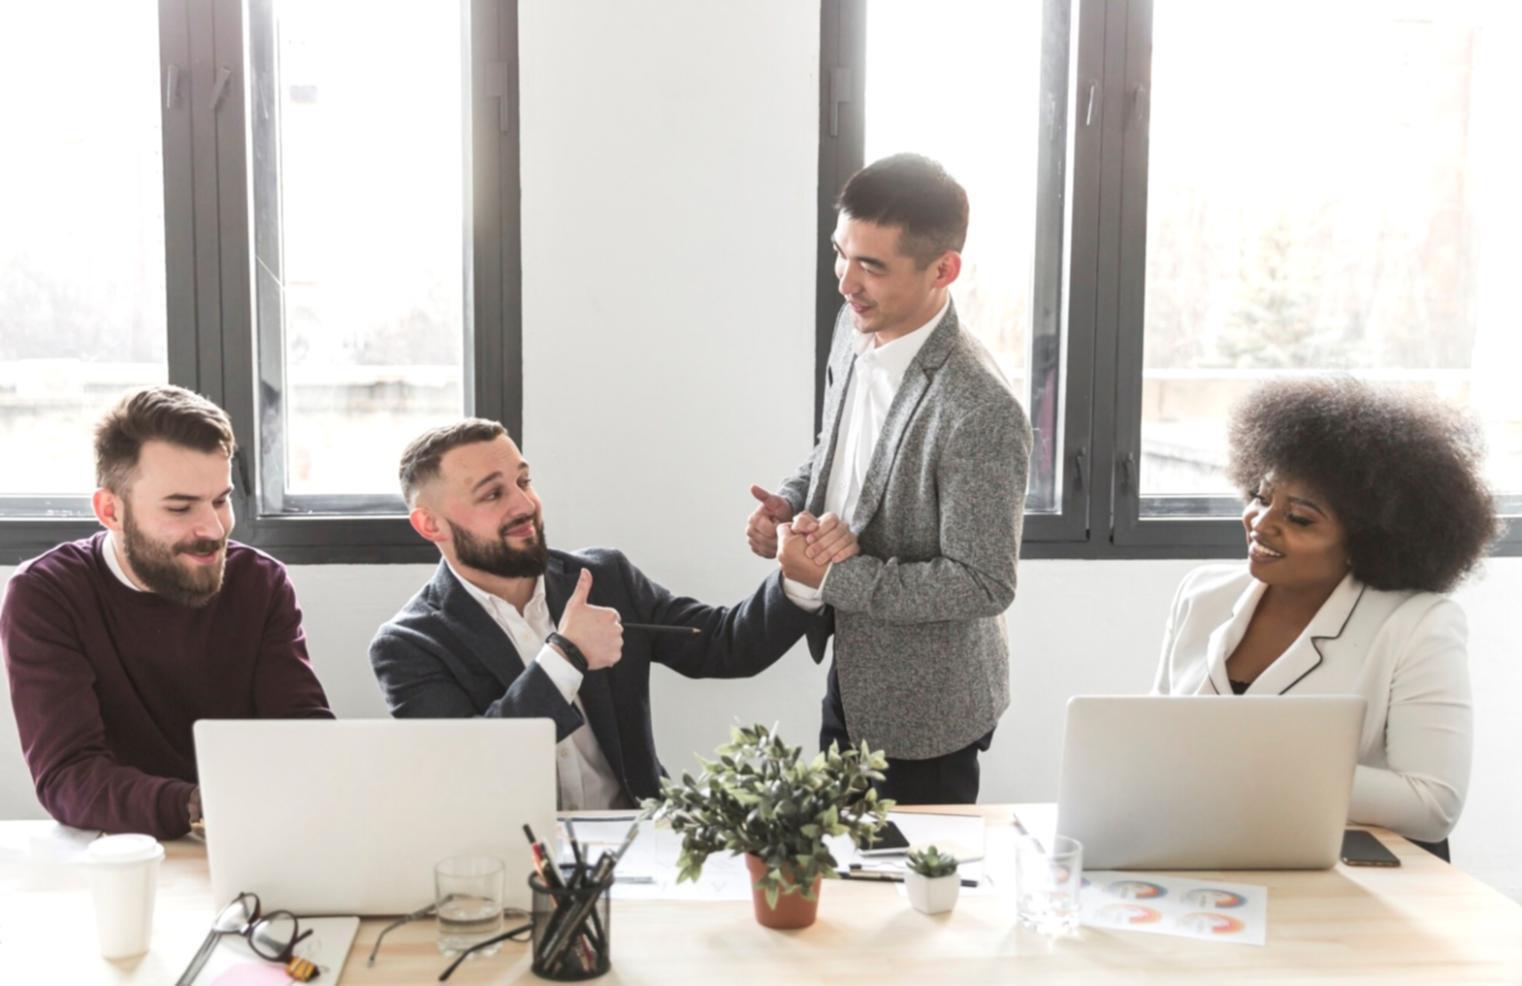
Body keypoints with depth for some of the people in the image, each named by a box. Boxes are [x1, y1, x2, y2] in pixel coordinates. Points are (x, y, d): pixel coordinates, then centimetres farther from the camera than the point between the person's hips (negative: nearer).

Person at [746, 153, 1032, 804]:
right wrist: (791, 502, -5)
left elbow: (985, 586, -25)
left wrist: (837, 576, -26)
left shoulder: (980, 412, -29)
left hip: (925, 709, -8)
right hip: (851, 677, 8)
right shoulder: (856, 330, -4)